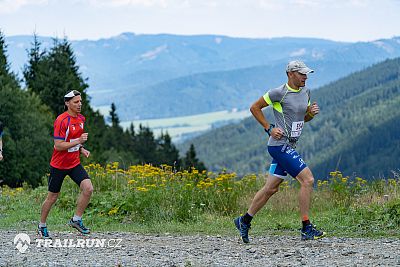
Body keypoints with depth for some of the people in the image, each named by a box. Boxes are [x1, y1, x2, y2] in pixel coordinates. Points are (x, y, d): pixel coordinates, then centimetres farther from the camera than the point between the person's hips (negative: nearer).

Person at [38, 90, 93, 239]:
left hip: (75, 163, 6)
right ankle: (42, 226, 25)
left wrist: (81, 149, 5)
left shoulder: (81, 119, 5)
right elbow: (58, 145, -23)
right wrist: (78, 141, -29)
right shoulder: (61, 120, -19)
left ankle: (76, 220, 0)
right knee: (52, 197, 6)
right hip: (59, 165, -6)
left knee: (88, 189, -15)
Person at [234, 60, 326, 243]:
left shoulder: (305, 92, 12)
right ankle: (306, 229, -10)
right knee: (308, 180, -15)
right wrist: (269, 128, -8)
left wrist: (312, 113, 1)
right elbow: (254, 108, -4)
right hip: (280, 144, -9)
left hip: (289, 146, 9)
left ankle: (244, 221, 24)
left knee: (271, 188, 12)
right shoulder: (279, 93, -11)